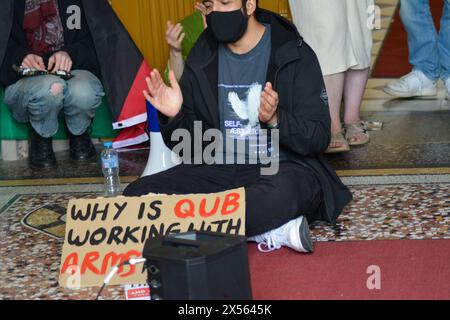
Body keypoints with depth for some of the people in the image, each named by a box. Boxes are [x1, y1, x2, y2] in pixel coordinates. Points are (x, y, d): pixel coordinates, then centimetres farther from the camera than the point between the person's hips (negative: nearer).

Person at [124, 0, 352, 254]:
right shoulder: (202, 58, 7)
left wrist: (275, 119, -25)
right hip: (218, 170, 6)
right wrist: (174, 117, -11)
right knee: (137, 195, -20)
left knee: (280, 195, -41)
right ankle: (271, 231, -21)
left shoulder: (295, 55, -4)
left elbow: (318, 138, -7)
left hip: (282, 167, -5)